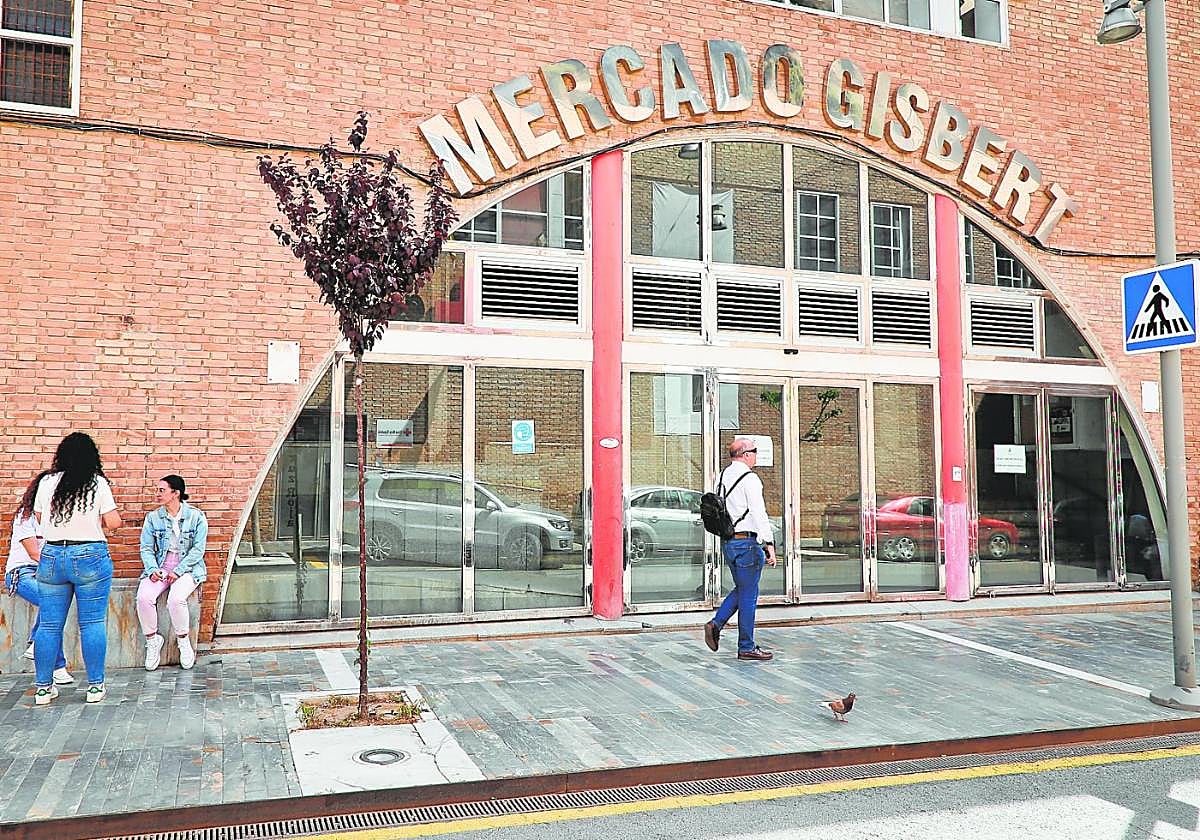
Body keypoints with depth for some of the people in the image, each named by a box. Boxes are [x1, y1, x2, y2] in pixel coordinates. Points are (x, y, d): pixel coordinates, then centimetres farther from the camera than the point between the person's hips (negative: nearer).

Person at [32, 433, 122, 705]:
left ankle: (43, 688, 17)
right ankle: (95, 686, 7)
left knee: (49, 624, 9)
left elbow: (39, 518, 15)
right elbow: (114, 522, -8)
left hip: (51, 557, 3)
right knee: (93, 623, 3)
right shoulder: (98, 483, -6)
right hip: (90, 557, -3)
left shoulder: (47, 483, 4)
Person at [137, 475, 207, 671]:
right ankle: (152, 640, -3)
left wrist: (177, 572, -14)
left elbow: (198, 549, -5)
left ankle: (183, 641, -7)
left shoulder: (195, 516, -2)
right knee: (143, 598, -26)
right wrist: (153, 570, -12)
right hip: (160, 566, 3)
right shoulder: (153, 517, 8)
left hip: (187, 567, -3)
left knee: (176, 599, -31)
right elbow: (146, 548, 6)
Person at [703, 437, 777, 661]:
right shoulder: (749, 479, -14)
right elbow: (759, 514, -18)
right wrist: (769, 543, -17)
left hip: (727, 542, 8)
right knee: (748, 595, 1)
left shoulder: (724, 476, 11)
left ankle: (716, 624, 6)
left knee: (740, 590, 21)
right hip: (747, 542, -8)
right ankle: (746, 647, 8)